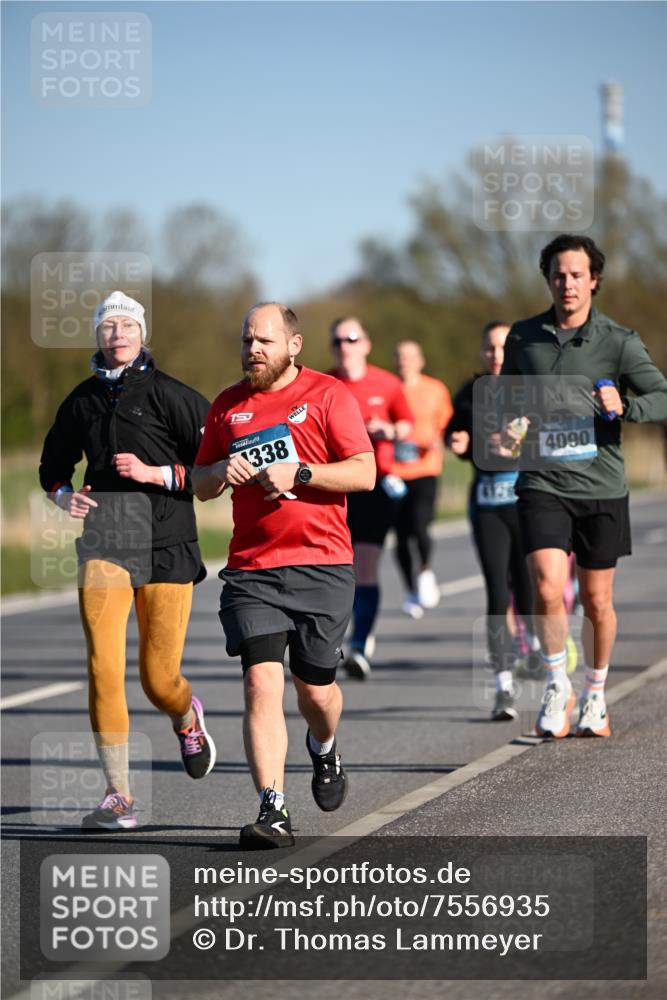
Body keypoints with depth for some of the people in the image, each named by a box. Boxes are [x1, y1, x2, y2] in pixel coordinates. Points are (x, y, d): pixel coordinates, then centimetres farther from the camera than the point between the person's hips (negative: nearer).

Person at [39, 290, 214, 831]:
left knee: (159, 679, 3)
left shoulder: (169, 394, -2)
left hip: (166, 544, -2)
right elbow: (54, 462, 25)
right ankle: (119, 797, -9)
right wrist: (63, 494, 4)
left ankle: (188, 719, 42)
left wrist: (155, 473, -15)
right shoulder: (83, 399, 10)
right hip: (105, 540, 3)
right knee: (104, 667, -14)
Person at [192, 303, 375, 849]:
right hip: (251, 568, 2)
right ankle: (273, 811, -16)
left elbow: (364, 473, -6)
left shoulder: (328, 395, 0)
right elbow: (200, 484, 20)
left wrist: (299, 473, -17)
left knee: (316, 688, 7)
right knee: (261, 684, -13)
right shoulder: (228, 405, 12)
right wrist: (223, 470, -3)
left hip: (321, 564, -2)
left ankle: (324, 748, 43)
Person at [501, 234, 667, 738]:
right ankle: (558, 686, 2)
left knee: (597, 601, 9)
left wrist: (624, 406, -24)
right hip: (543, 484, 0)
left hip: (601, 487, 0)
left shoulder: (619, 342, -2)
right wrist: (507, 427, 1)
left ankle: (595, 695, 31)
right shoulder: (523, 337, 5)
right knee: (548, 588, -18)